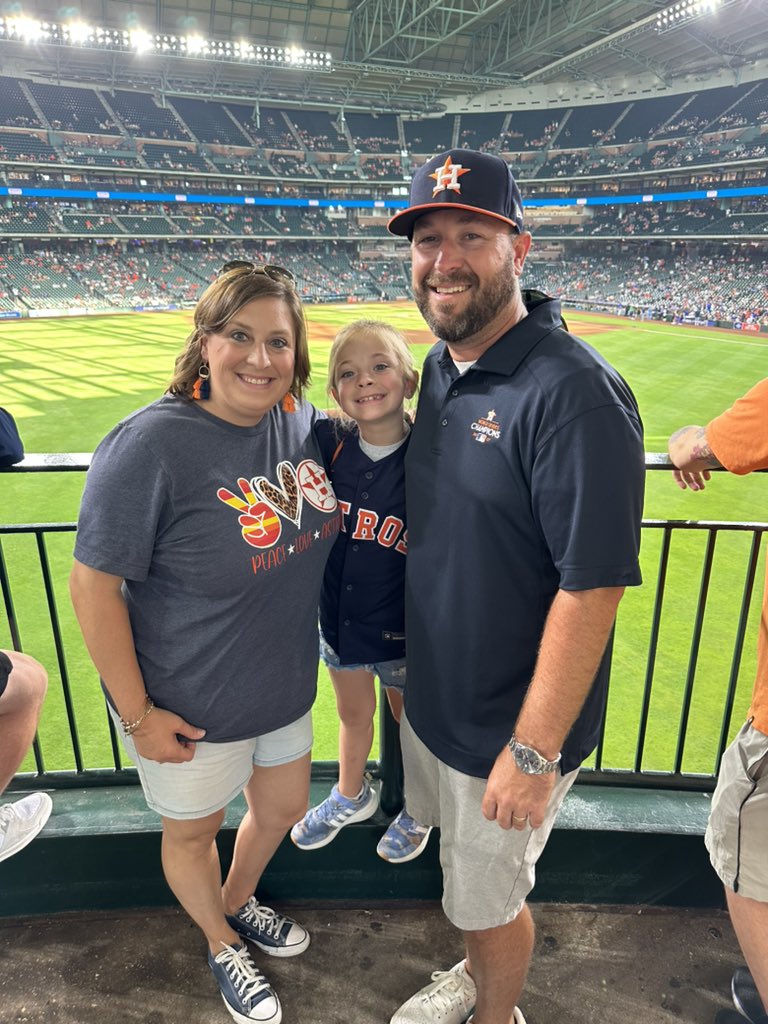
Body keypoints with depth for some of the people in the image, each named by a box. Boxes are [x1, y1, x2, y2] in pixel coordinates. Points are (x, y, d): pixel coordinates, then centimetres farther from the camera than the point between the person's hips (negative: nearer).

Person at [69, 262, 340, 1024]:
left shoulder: (301, 420, -7)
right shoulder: (152, 444, -26)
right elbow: (93, 584, -21)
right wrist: (137, 715, -17)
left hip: (286, 687, 6)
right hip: (189, 708, -5)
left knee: (283, 807, 26)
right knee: (194, 832, 21)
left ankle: (237, 903, 59)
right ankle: (221, 945, 54)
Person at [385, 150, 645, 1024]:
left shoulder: (574, 393, -26)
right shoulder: (439, 367, 1)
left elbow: (592, 588, -25)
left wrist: (532, 753, -20)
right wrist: (407, 660, 10)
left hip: (511, 725, -7)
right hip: (429, 699, 7)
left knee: (488, 898, 18)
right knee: (460, 869, 30)